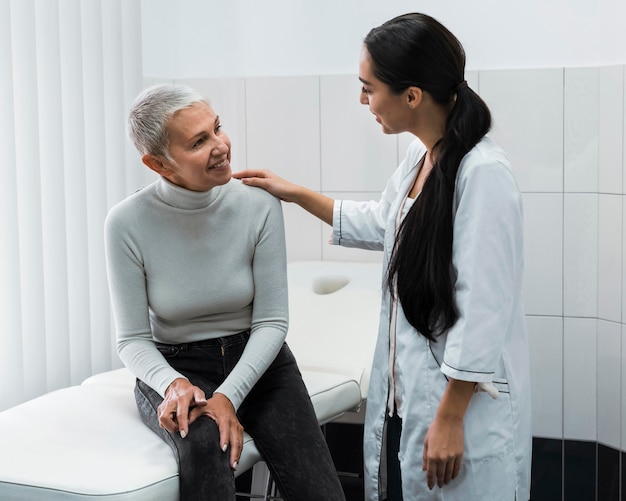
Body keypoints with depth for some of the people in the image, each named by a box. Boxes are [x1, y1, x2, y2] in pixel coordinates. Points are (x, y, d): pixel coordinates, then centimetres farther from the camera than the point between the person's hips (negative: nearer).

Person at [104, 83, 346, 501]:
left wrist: (228, 395, -21)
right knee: (204, 443, -34)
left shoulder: (259, 204, -13)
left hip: (256, 360, 1)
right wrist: (172, 384, -26)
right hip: (175, 367, -1)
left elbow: (271, 321, -8)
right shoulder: (128, 223, -14)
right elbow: (133, 340, -6)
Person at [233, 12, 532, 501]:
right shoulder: (418, 159, 5)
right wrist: (295, 193, 26)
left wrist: (451, 419, -18)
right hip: (404, 390, 8)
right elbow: (380, 224, 26)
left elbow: (483, 311, -22)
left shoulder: (484, 173, -22)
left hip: (462, 399, -8)